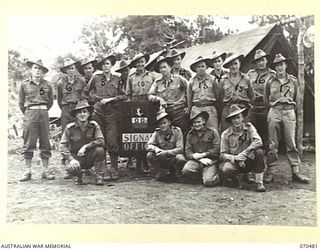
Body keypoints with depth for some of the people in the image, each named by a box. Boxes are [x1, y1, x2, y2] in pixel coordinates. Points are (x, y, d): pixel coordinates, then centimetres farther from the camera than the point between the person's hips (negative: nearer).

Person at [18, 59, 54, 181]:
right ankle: (27, 171, 4)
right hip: (30, 113, -2)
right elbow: (21, 103, 11)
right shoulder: (24, 84, 3)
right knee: (28, 143, -2)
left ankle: (46, 170, 10)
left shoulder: (47, 85, 7)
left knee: (45, 142, 4)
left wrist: (43, 111, 13)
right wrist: (28, 114, 10)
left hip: (44, 114, 2)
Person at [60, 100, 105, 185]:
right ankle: (78, 175, 7)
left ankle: (99, 176, -10)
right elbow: (63, 146, -10)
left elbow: (101, 141, -17)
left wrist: (86, 147, -28)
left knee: (99, 150, -30)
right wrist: (71, 159, -24)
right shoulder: (70, 128, -9)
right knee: (71, 168, -33)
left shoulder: (94, 125, -7)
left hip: (90, 158, 1)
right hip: (76, 157, -1)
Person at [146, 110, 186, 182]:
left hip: (174, 156, -2)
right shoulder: (157, 133, -2)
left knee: (180, 159, -35)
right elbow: (148, 146, -9)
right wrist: (156, 149, -32)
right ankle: (161, 173, -1)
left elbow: (180, 149, -17)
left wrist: (166, 152, -30)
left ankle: (176, 174, -2)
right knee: (150, 155, -23)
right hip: (162, 159, 3)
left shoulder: (177, 131, -10)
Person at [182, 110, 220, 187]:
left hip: (211, 161, -3)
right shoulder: (190, 134, 11)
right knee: (186, 171, -27)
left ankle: (217, 176, 14)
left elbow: (216, 150, -5)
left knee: (208, 182, -23)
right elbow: (188, 152, 3)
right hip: (196, 161, 3)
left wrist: (202, 155, -12)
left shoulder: (213, 132, 1)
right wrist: (201, 159, -13)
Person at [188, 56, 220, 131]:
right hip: (196, 109, 1)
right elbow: (189, 99, 13)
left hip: (210, 109, -1)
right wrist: (189, 110, 13)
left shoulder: (212, 80, 5)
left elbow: (218, 96, 9)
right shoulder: (192, 82, 8)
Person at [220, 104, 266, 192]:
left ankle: (259, 183, -17)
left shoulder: (249, 127, -3)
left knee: (259, 151, -28)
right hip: (234, 162, -1)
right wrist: (235, 158, -24)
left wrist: (243, 154, -29)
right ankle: (235, 179, 3)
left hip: (249, 161, 2)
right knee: (226, 169, -34)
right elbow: (222, 154, -5)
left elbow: (258, 142, -20)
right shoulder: (226, 134, -5)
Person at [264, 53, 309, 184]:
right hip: (274, 112, 0)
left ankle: (295, 173, 0)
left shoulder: (293, 80, 9)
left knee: (291, 143, -2)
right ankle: (270, 172, 3)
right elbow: (266, 99, 17)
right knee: (273, 144, 0)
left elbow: (296, 98, 18)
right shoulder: (270, 81, 8)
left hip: (289, 111, 0)